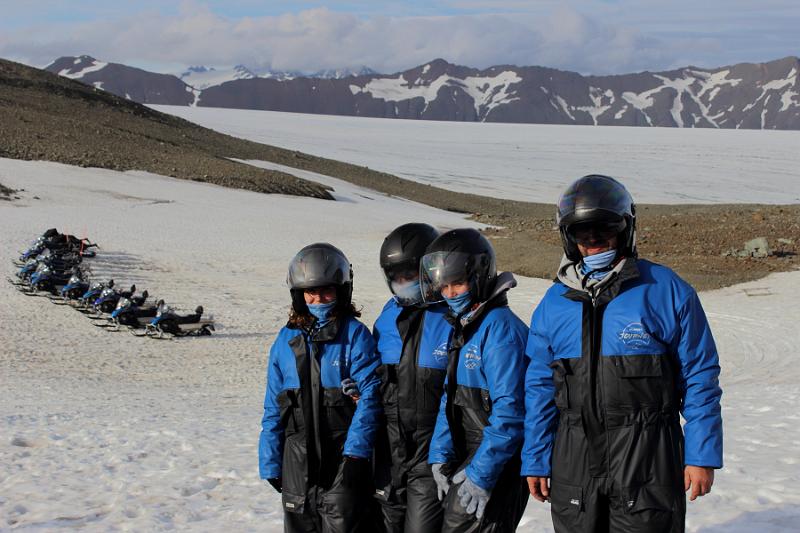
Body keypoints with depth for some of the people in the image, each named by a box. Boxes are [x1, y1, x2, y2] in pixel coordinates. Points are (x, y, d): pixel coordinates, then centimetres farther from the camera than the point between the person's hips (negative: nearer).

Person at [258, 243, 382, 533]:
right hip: (298, 462, 5)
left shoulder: (355, 334, -5)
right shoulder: (286, 340, 8)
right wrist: (270, 463, 10)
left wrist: (356, 452, -18)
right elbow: (273, 408, 12)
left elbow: (369, 395, -11)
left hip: (342, 456, -4)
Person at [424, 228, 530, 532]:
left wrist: (481, 474, -23)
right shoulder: (462, 328, 13)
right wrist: (440, 456, 9)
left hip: (498, 461, -9)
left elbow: (509, 411, -24)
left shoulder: (501, 328, -18)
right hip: (469, 458, 9)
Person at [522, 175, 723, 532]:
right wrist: (535, 461, 9)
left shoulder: (667, 291, -3)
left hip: (646, 462, -3)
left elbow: (700, 378, -2)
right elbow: (539, 388, 11)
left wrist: (702, 456, -5)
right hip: (574, 459, 4)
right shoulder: (554, 303, 7)